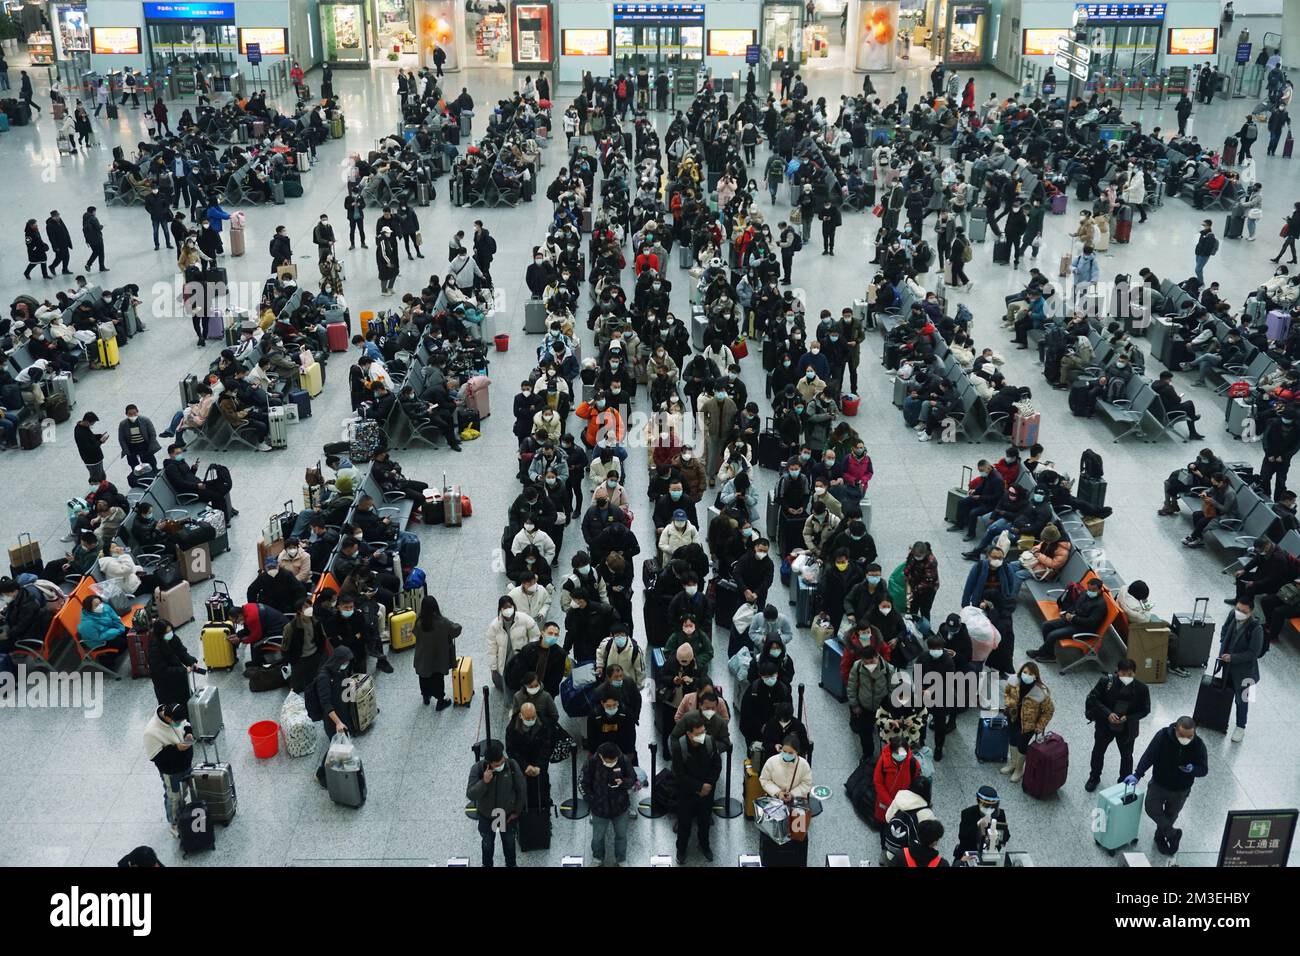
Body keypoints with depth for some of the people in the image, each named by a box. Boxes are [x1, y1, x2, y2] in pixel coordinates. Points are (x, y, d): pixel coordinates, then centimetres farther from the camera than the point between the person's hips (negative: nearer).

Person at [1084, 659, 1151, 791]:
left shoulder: (1141, 689, -20)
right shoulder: (1106, 682, -22)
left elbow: (1145, 709, -10)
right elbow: (1092, 698, -15)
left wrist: (1128, 718, -25)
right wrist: (1108, 713, -28)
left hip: (1127, 729, 0)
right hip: (1104, 725, 0)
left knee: (1126, 756, 18)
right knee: (1098, 751, 20)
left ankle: (1125, 782, 42)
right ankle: (1094, 777, 44)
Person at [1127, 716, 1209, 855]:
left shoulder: (1198, 745, -23)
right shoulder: (1163, 736, -27)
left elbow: (1204, 769, -14)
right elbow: (1149, 756, -25)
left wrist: (1193, 769, -37)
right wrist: (1137, 775, -32)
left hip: (1181, 790, 1)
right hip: (1158, 783, 0)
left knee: (1170, 815, 16)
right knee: (1151, 808, -8)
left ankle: (1161, 836, 44)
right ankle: (1173, 834, 14)